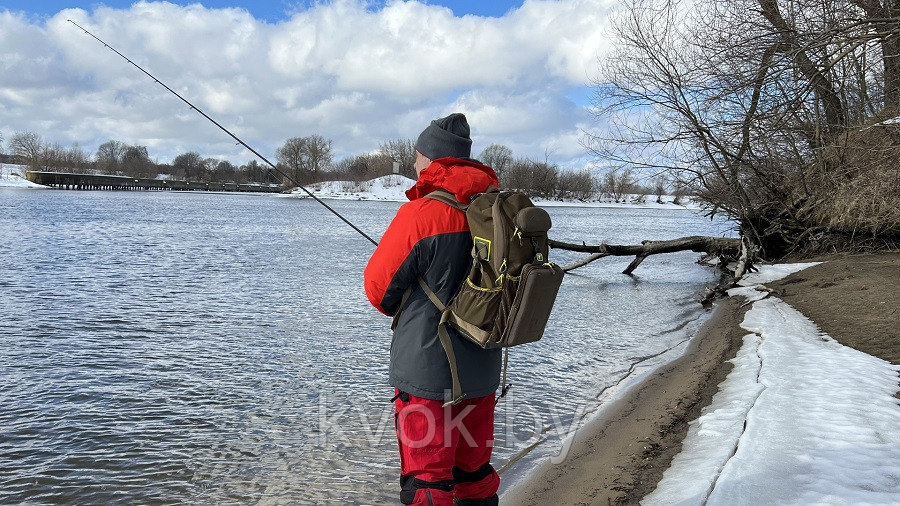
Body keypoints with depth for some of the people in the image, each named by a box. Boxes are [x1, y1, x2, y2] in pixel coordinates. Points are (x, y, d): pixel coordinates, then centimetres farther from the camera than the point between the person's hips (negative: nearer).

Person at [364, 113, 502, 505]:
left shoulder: (421, 213, -18)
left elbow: (379, 286, -9)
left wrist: (400, 310, 12)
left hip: (427, 373, -7)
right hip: (482, 370, 7)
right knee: (475, 472, 21)